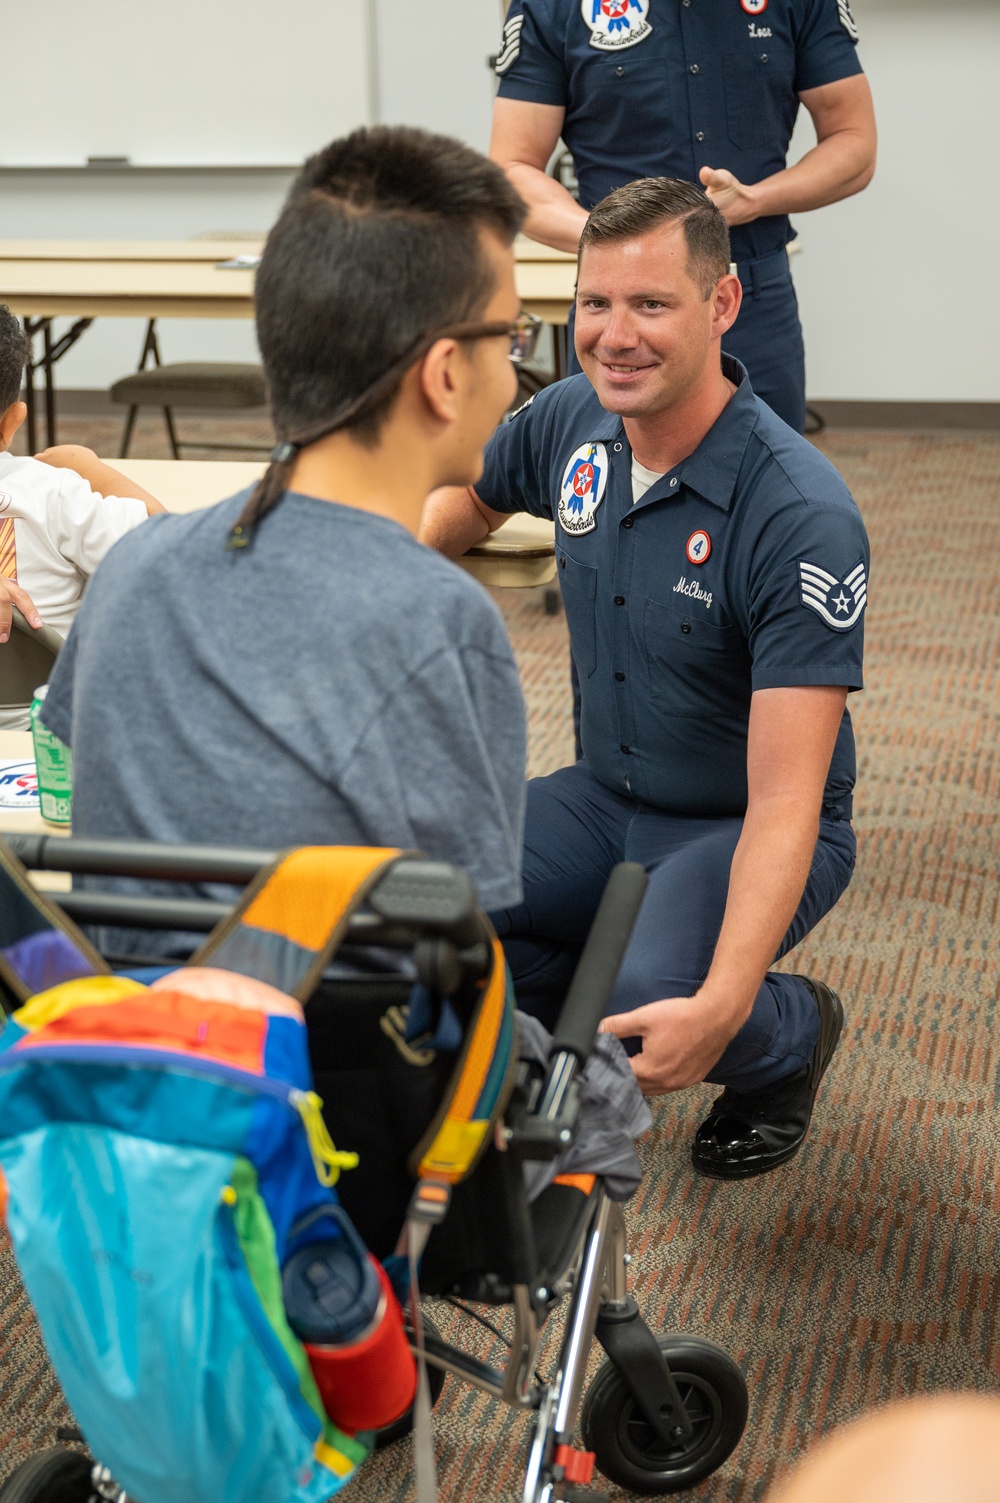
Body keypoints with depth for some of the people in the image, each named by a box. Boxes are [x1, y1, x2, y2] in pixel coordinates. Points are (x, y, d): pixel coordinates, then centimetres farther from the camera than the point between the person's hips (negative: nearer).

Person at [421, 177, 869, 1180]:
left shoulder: (802, 518, -28)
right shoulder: (572, 422, -8)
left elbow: (784, 804, -31)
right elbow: (469, 501, 18)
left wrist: (720, 1005, -43)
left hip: (744, 831, -5)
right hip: (606, 799, 5)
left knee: (652, 996, -34)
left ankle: (793, 1033, 3)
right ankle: (566, 994, 13)